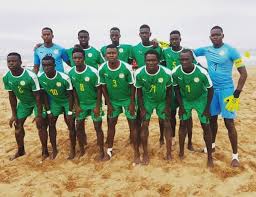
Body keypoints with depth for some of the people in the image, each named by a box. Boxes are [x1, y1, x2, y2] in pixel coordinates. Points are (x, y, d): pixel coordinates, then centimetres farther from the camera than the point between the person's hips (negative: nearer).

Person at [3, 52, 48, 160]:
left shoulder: (31, 76, -32)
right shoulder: (6, 77, -16)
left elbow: (37, 96, -25)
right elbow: (12, 96, -4)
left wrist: (39, 115, -23)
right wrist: (14, 114, -2)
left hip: (36, 102, -5)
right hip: (23, 103, 5)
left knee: (40, 125, -7)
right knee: (18, 125, 9)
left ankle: (45, 151, 10)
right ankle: (20, 150, 29)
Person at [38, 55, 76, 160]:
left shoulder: (64, 78, -30)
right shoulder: (40, 77, -19)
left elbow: (70, 95, -19)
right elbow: (44, 94, -6)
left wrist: (70, 112, -18)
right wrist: (48, 111, -5)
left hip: (66, 101, -4)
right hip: (54, 101, 4)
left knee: (71, 125, -2)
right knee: (51, 124, 7)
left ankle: (73, 149, 15)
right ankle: (54, 150, 23)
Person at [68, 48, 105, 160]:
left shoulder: (93, 72, -21)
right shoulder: (71, 73, -8)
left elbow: (99, 90, -14)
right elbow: (74, 90, 2)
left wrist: (97, 106, -15)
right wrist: (76, 105, -1)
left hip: (94, 103, -4)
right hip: (81, 104, 4)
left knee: (98, 127, 1)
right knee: (79, 127, 8)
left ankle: (101, 151, 17)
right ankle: (81, 150, 27)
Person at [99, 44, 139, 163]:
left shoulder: (126, 68, -24)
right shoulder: (102, 69, -16)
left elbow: (132, 86, -13)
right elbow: (103, 87, -4)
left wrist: (132, 103, -12)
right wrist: (108, 104, -3)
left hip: (127, 99, -2)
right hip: (113, 100, 3)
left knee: (132, 124, 0)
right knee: (111, 124, 11)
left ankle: (136, 153, 11)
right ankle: (109, 150, 29)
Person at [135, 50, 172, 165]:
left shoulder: (167, 73, -26)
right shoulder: (139, 73, -25)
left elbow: (169, 90, -9)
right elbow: (139, 92, -10)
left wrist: (167, 107, -5)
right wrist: (142, 108, -9)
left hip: (162, 101, 0)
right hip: (147, 101, 0)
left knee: (167, 124, 3)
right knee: (144, 125, -2)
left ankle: (169, 152, 21)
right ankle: (145, 154, 14)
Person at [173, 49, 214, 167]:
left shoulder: (202, 72, -31)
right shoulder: (175, 72, -24)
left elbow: (210, 89, -15)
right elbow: (176, 88, -6)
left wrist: (207, 108, -12)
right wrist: (181, 106, -6)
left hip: (201, 99, -2)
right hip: (185, 100, 2)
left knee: (206, 126, 0)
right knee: (183, 124, 4)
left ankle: (209, 156, 15)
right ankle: (181, 152, 20)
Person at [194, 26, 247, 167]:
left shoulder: (231, 51, -10)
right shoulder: (206, 50, 4)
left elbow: (243, 73, -9)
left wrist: (237, 93, -15)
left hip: (226, 90, -5)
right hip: (211, 89, 5)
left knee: (229, 123, -4)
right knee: (212, 118, 15)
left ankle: (235, 155, 9)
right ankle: (212, 144, 34)